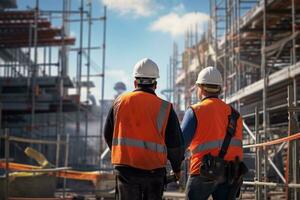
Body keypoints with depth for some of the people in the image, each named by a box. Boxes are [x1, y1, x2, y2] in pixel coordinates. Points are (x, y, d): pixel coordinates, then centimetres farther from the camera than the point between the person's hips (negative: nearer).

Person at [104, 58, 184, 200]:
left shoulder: (120, 101, 4)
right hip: (154, 170, -1)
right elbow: (176, 144, -2)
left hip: (125, 167, 1)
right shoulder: (164, 108, -3)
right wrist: (177, 168, 16)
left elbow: (108, 135, 12)